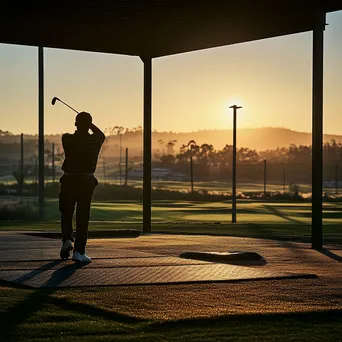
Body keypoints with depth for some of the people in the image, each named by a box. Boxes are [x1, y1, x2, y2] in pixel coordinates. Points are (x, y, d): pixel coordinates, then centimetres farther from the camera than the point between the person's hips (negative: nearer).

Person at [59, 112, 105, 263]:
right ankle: (79, 252, -2)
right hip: (87, 181, 0)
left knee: (66, 212, 18)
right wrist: (89, 124, 33)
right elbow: (101, 134, 23)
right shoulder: (95, 140, -2)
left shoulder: (67, 139, -4)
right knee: (83, 216, 2)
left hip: (69, 180, 0)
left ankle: (67, 239, -3)